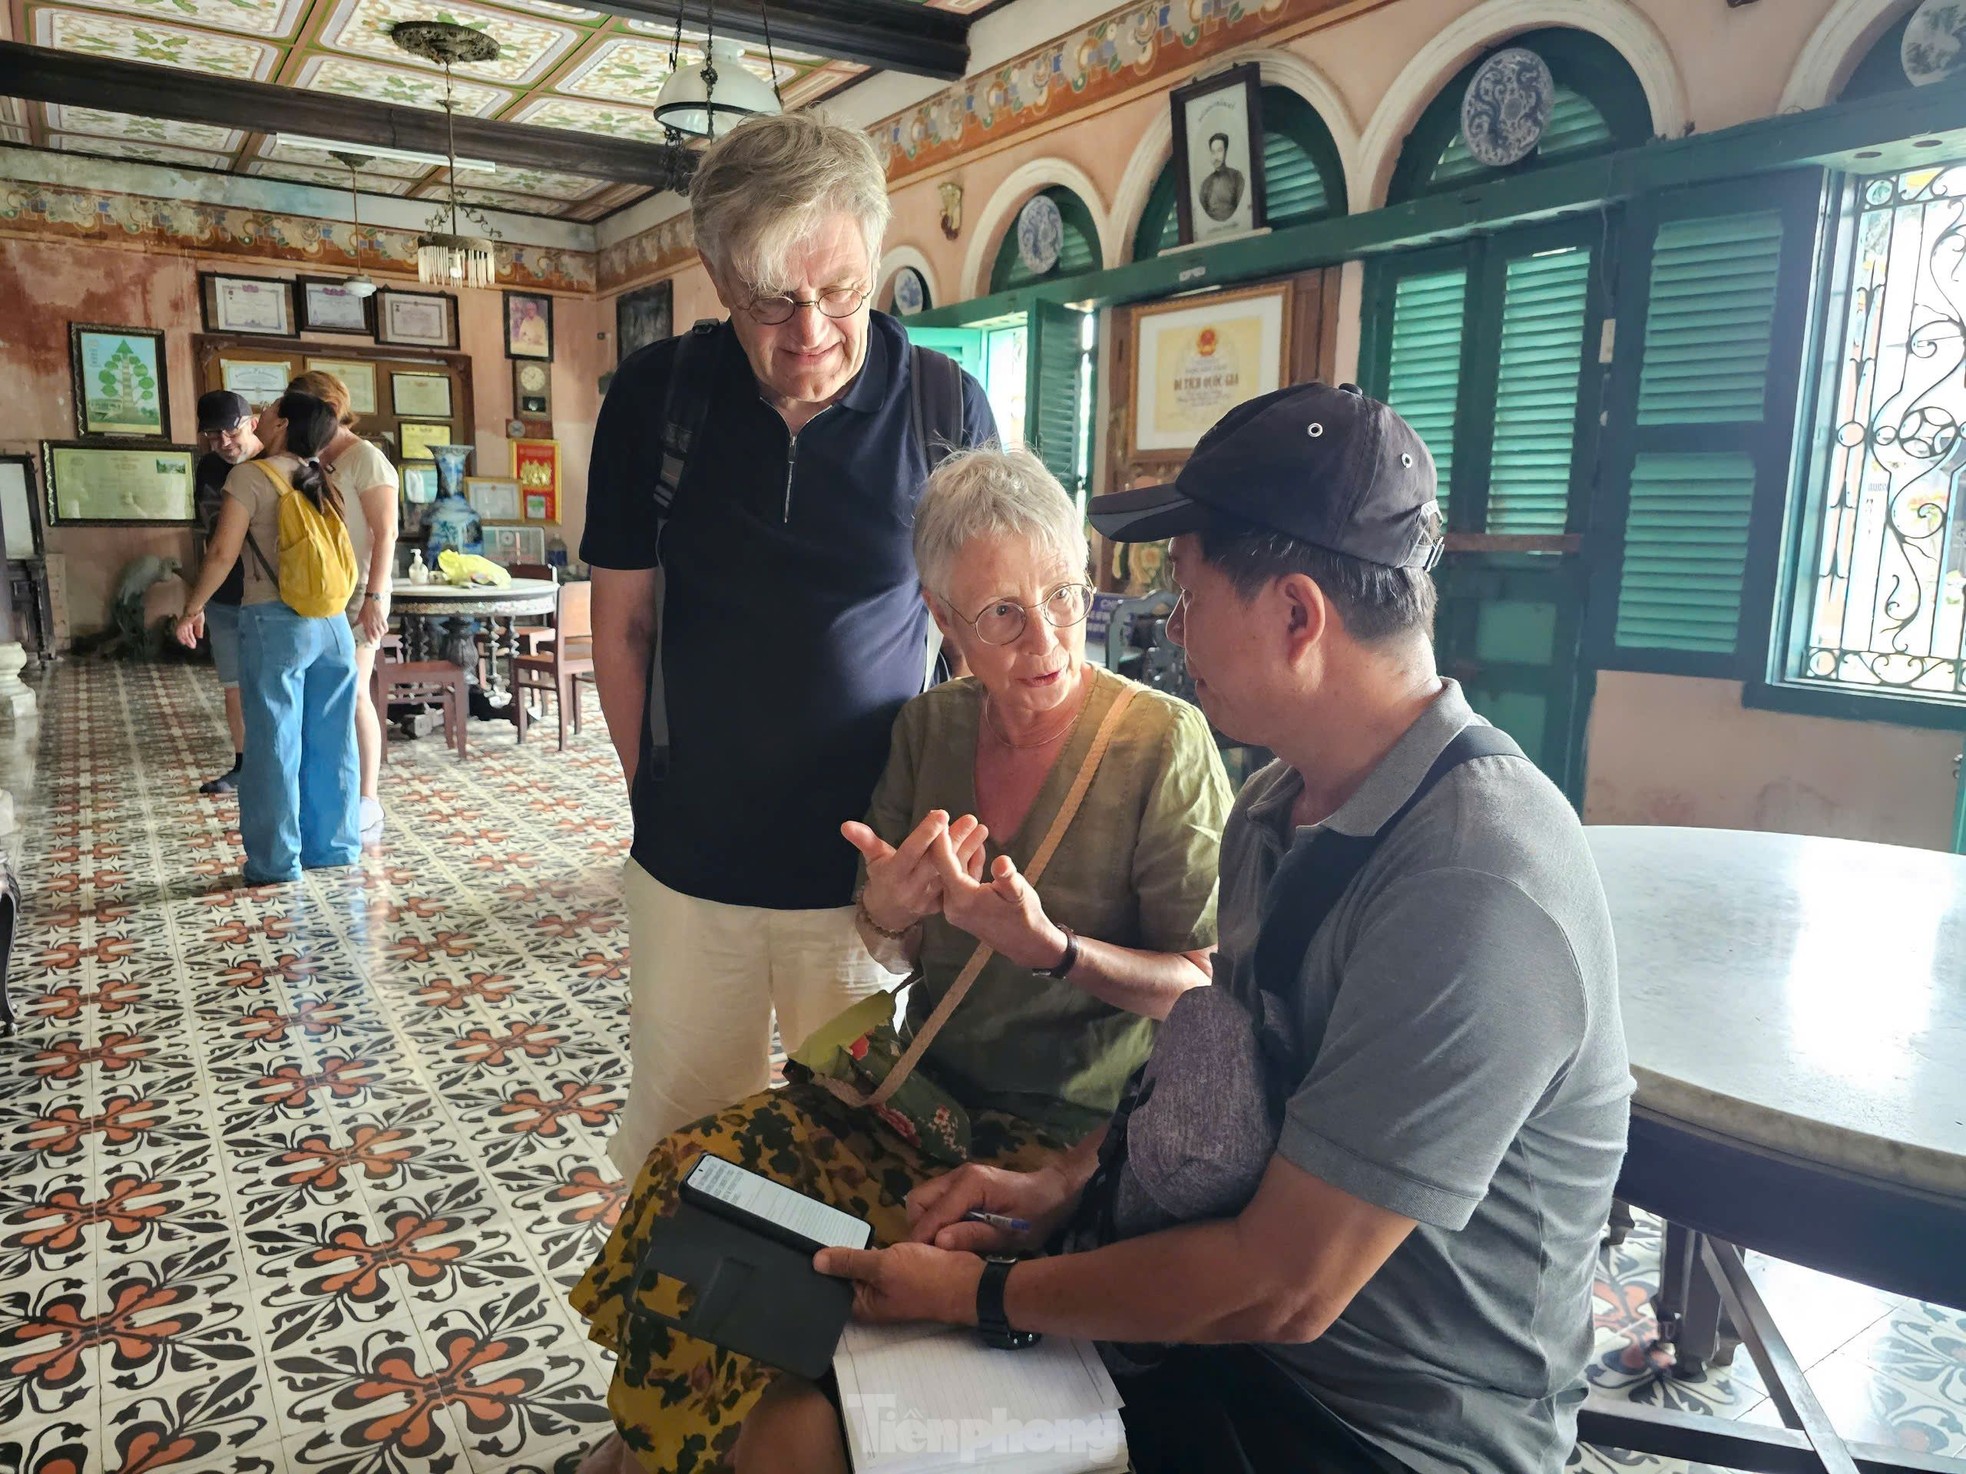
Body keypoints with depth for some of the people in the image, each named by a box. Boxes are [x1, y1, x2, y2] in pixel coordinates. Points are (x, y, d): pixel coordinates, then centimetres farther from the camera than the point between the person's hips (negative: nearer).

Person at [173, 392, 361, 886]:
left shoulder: (251, 475, -7)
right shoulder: (322, 481, 10)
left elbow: (223, 553, -10)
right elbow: (343, 554, 7)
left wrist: (192, 609, 0)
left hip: (275, 622, -5)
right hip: (332, 623, 5)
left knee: (275, 744, 2)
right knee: (331, 741, 11)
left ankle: (276, 861, 8)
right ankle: (333, 845, 20)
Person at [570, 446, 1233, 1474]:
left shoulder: (1163, 744, -15)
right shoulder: (928, 731, 0)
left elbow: (1210, 986, -13)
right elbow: (898, 956, 7)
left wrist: (1051, 947, -28)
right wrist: (887, 909, -17)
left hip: (1070, 1127, -5)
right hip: (928, 1083, 5)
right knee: (693, 1169, -12)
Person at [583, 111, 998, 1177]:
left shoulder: (946, 407, -7)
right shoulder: (656, 396, -3)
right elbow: (623, 621, 6)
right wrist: (657, 797, 6)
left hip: (872, 872, -1)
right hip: (689, 867, 2)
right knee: (677, 1149, 16)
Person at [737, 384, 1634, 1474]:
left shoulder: (1474, 892, -28)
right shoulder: (1280, 803, 2)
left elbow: (1283, 1290, -24)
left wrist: (983, 1294, -14)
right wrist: (1063, 1182, 1)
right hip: (1196, 1290, 7)